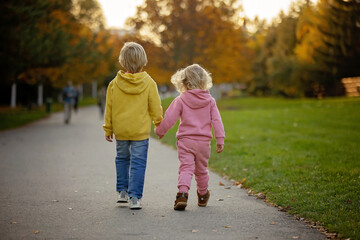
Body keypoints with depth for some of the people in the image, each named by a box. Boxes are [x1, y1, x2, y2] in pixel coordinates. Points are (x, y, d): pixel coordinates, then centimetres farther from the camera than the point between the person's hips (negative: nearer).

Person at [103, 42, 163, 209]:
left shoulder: (115, 83, -3)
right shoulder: (148, 83, -8)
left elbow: (109, 108, 3)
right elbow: (155, 107, -2)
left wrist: (108, 129, 14)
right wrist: (159, 123, 15)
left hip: (120, 130, 2)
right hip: (140, 131, -2)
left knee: (122, 158, 22)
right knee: (138, 163, 1)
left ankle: (122, 191, 26)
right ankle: (134, 197, -4)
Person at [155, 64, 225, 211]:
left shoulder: (180, 100, -4)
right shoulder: (210, 100, 3)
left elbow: (169, 119, -4)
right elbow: (216, 121, 1)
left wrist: (160, 131, 12)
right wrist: (220, 139, 4)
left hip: (185, 141, -3)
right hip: (203, 142, 3)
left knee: (185, 168, -5)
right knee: (201, 170, 18)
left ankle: (182, 194, -28)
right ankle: (203, 196, 34)